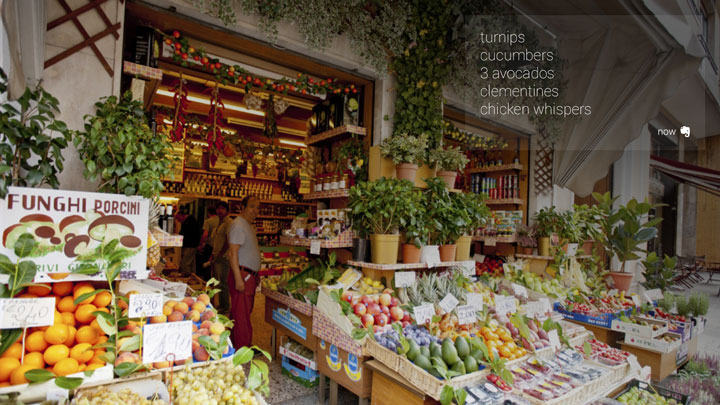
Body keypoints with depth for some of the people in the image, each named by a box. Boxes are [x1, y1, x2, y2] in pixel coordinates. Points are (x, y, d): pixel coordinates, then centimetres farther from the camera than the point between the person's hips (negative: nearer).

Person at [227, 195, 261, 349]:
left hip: (250, 276, 10)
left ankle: (237, 346, 25)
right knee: (242, 315, -4)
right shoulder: (238, 225, -13)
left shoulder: (248, 225, 18)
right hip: (242, 275, -10)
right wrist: (238, 278, -23)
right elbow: (233, 253, -20)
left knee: (245, 312, 14)